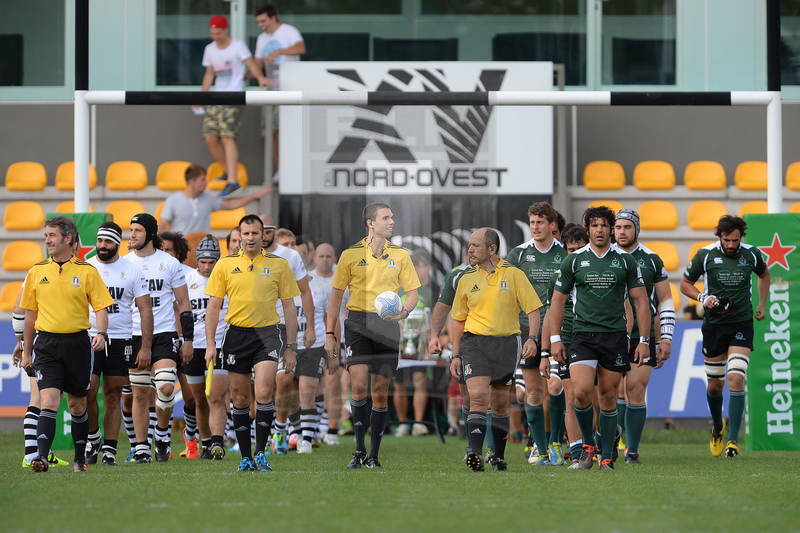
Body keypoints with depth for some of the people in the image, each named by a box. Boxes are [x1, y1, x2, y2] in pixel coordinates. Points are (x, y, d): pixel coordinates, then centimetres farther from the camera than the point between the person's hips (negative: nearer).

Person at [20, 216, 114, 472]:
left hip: (77, 342, 0)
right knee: (49, 401, -15)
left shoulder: (87, 271, 0)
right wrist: (27, 352, 15)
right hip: (47, 343, 0)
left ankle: (80, 459, 23)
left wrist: (101, 333, -18)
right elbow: (30, 314, 14)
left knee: (77, 405, 10)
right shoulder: (37, 271, 7)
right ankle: (42, 457, -23)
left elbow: (101, 307, 1)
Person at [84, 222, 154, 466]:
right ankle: (93, 437, 11)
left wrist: (146, 347, -2)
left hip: (120, 341, 0)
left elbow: (145, 309, 4)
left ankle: (109, 450, 7)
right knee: (87, 394, -11)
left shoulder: (132, 270, 3)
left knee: (113, 398, 3)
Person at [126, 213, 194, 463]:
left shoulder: (169, 263, 2)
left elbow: (183, 304, 6)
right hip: (134, 337, 2)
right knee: (140, 394, 2)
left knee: (165, 387, -17)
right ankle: (141, 447, 9)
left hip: (164, 334, -2)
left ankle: (162, 431, 8)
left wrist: (188, 340, 1)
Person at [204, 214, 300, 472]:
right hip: (236, 334, 2)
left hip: (267, 333, -2)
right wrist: (210, 344, 0)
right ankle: (246, 458, 12)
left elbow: (289, 307, 8)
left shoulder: (279, 264, 5)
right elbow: (214, 306, 7)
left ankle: (261, 453, -8)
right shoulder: (225, 264, 5)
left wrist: (291, 347, 4)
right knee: (239, 398, 4)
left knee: (264, 392, -17)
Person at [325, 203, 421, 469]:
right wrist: (330, 333, 5)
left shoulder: (400, 255, 9)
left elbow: (413, 292, 11)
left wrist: (403, 312, -11)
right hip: (357, 323, -2)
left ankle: (374, 455, 10)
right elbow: (336, 295, 9)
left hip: (387, 325, 2)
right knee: (359, 386, -14)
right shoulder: (351, 254, 5)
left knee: (380, 392, 2)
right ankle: (359, 450, -3)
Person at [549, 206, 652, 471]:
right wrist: (555, 339, 3)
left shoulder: (625, 261, 5)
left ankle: (607, 457, 12)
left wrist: (644, 340, 2)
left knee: (608, 395, 3)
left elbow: (640, 300, 8)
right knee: (581, 391, -17)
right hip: (582, 336, 0)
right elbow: (558, 300, 10)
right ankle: (588, 445, 4)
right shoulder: (574, 260, 4)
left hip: (615, 336, 0)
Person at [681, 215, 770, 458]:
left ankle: (733, 439, -15)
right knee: (715, 383, 8)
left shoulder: (751, 254, -2)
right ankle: (718, 428, 36)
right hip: (714, 325, 1)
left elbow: (764, 275, 20)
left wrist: (761, 305, 13)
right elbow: (685, 283, 6)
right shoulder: (705, 255, -6)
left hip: (742, 325, -1)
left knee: (736, 379, -16)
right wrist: (702, 297, -12)